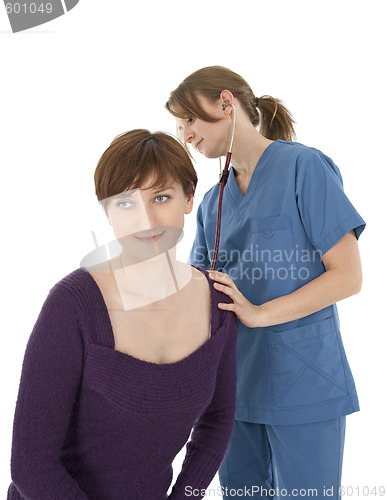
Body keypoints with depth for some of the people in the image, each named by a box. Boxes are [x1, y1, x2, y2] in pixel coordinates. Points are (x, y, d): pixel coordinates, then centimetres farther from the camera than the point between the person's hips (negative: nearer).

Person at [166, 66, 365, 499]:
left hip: (302, 384, -6)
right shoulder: (213, 201, 13)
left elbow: (348, 276, -12)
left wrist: (260, 313, -19)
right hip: (235, 383, 6)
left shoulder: (302, 167, -8)